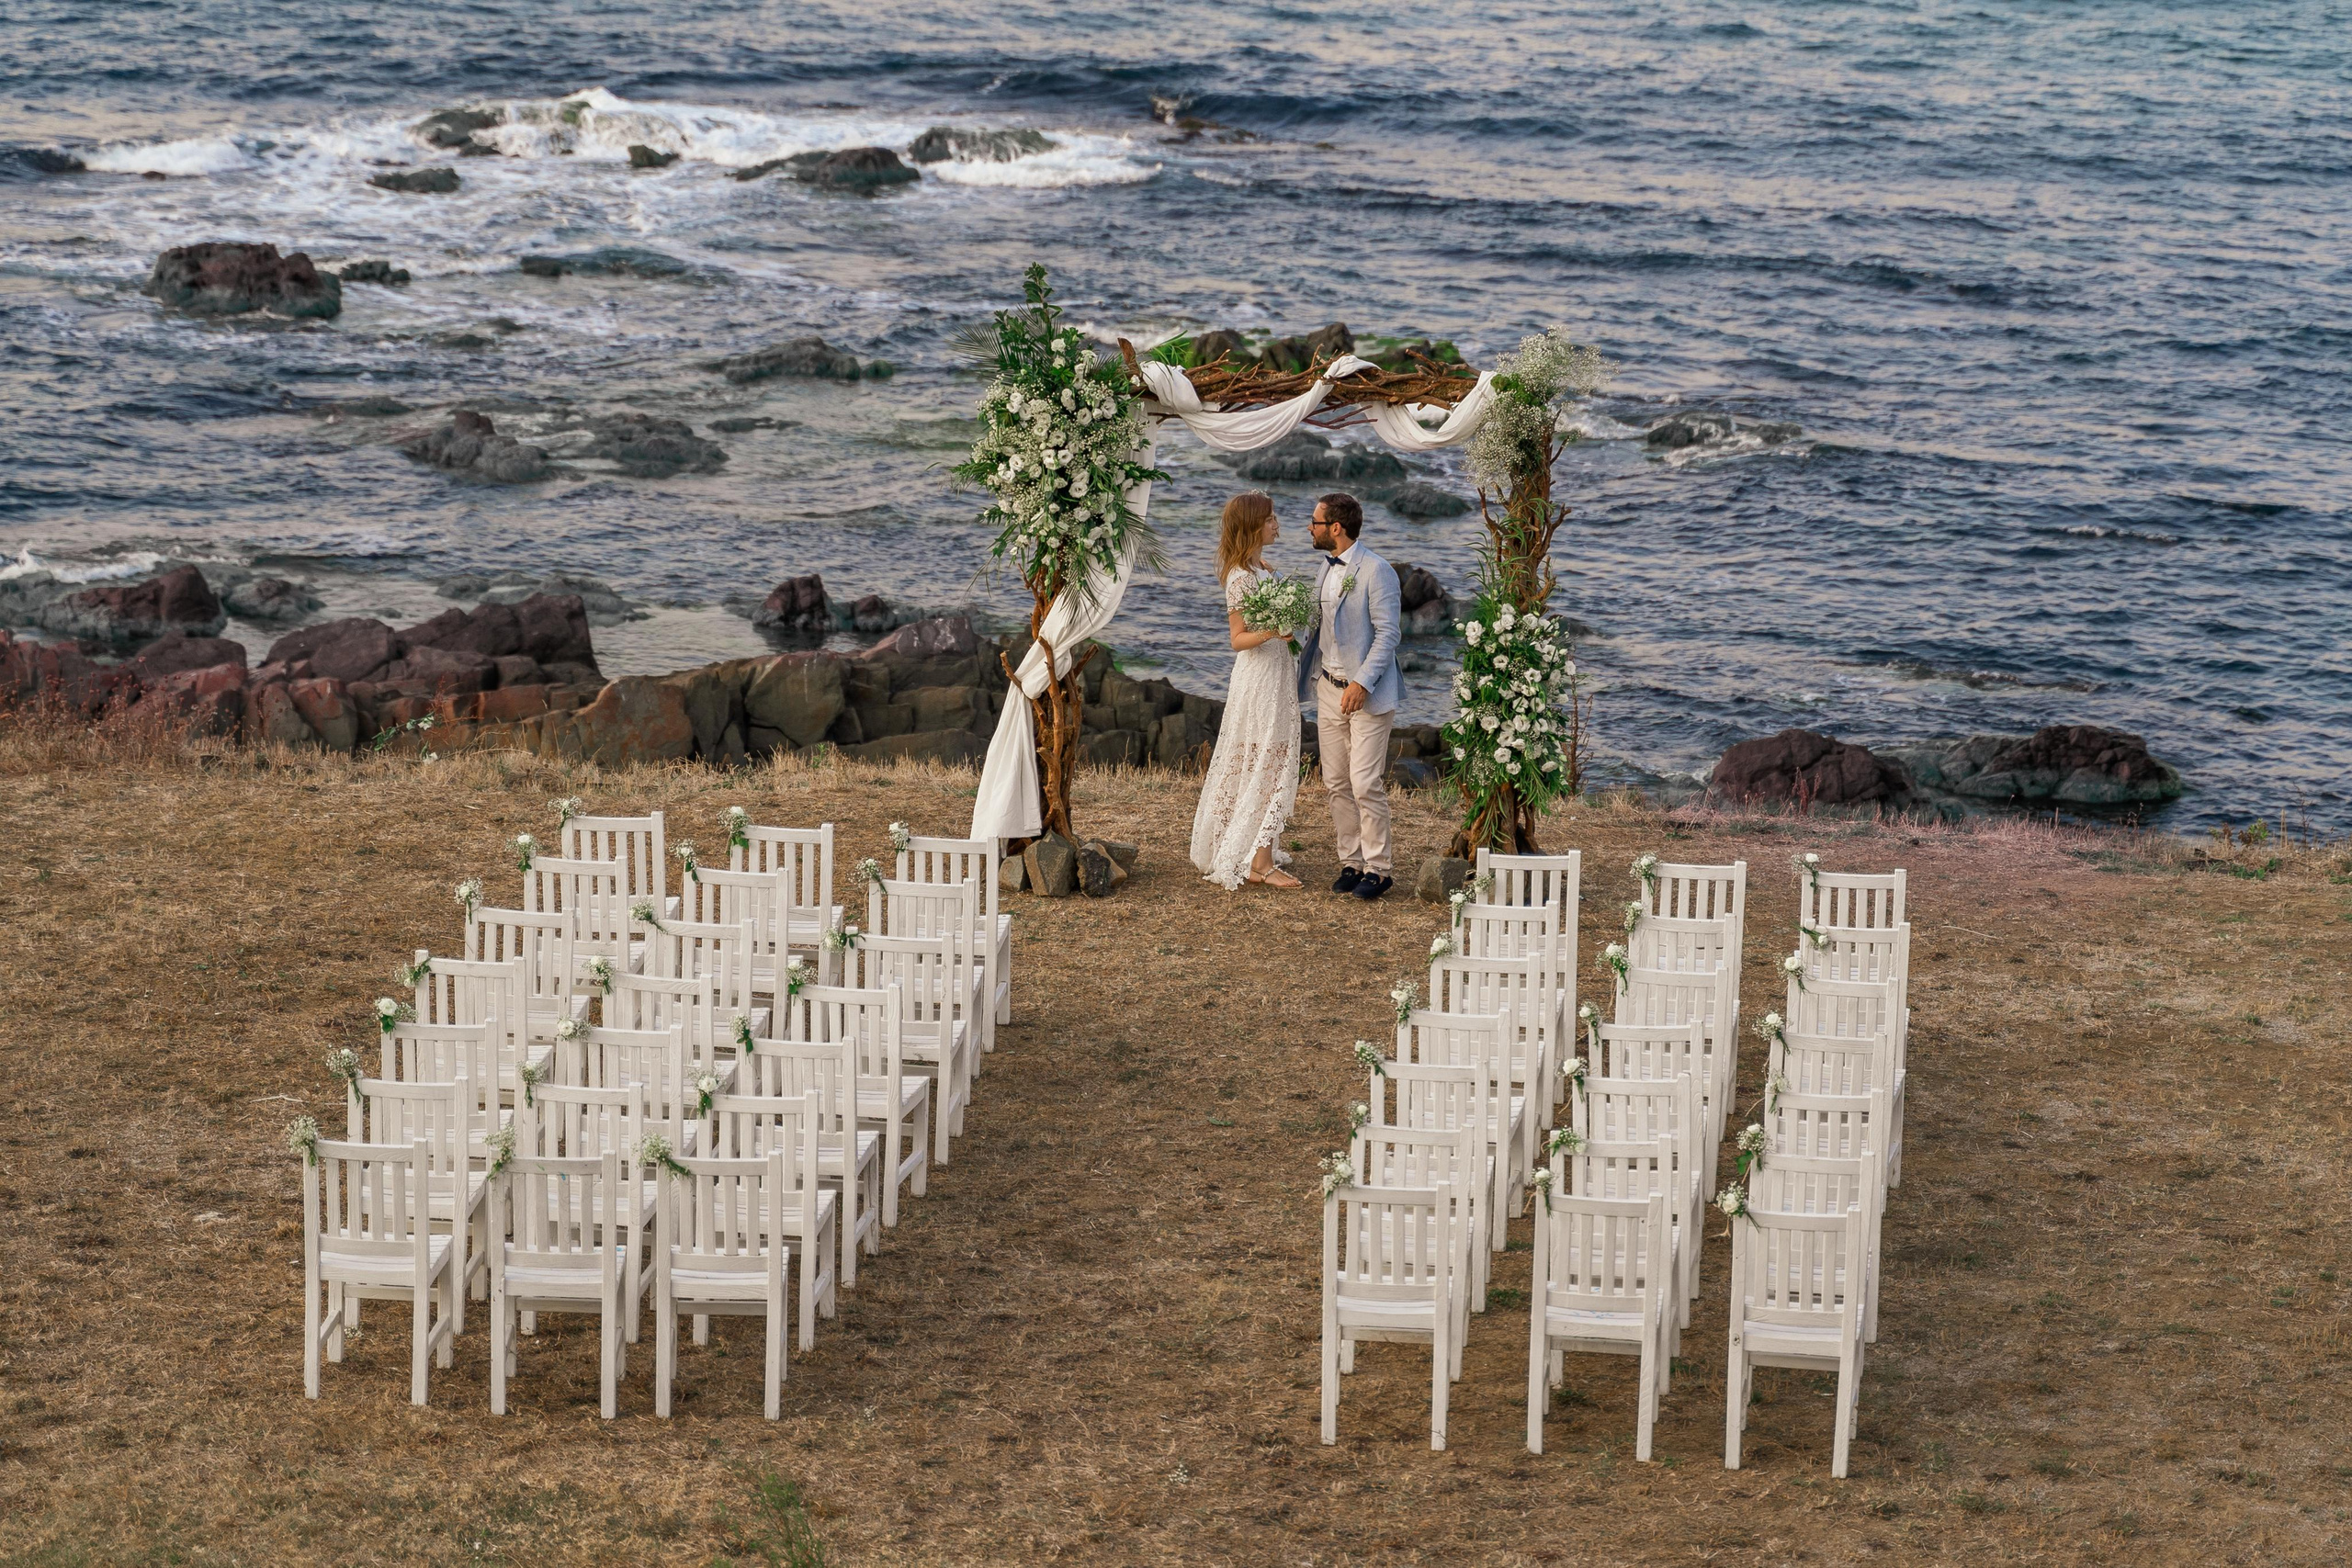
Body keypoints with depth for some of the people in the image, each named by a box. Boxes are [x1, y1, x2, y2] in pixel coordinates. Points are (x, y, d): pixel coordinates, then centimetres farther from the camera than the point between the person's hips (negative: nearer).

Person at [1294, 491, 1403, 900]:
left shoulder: (1376, 571, -13)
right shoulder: (1327, 569, 13)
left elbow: (1388, 633, -16)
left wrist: (1362, 683, -22)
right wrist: (1310, 674, 15)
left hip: (1367, 693, -8)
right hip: (1330, 689, 8)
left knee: (1365, 783, -10)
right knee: (1337, 784, 7)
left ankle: (1378, 868, -1)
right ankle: (1351, 863, 15)